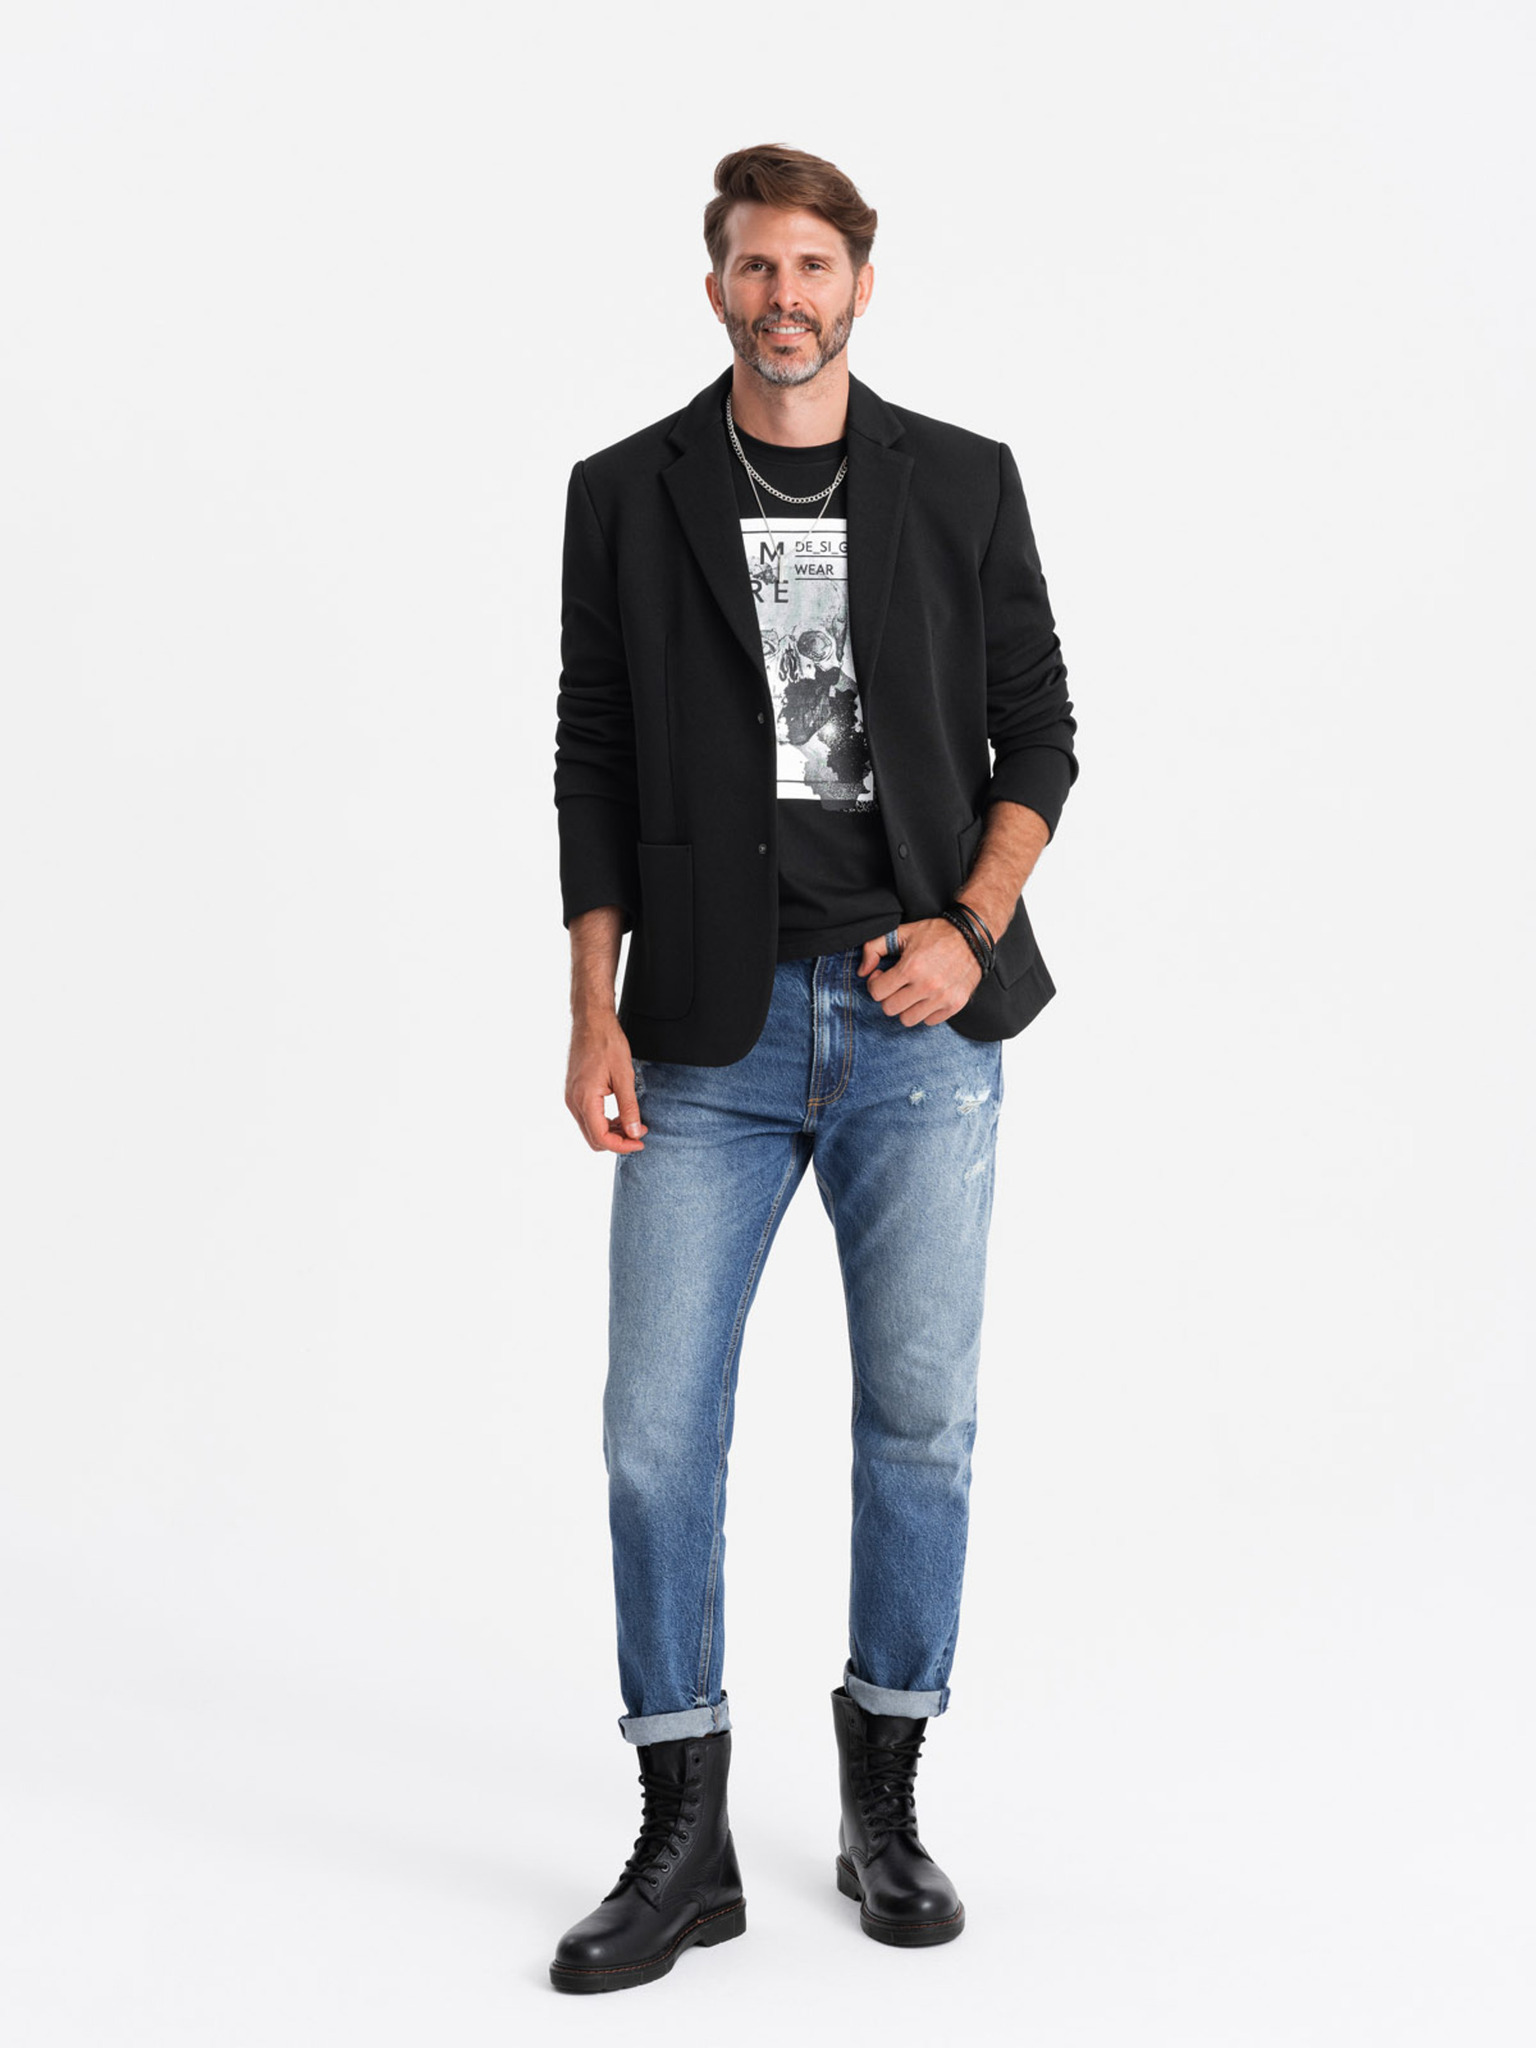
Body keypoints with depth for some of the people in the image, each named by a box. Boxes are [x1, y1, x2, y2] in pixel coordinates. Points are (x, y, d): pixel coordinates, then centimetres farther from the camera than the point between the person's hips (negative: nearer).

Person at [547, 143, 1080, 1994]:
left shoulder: (963, 484, 6)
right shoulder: (627, 494, 6)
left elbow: (1039, 732, 8)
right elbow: (592, 765, 7)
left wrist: (971, 926, -9)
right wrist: (594, 1015, -2)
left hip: (917, 1021, 0)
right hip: (711, 1027, 0)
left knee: (921, 1417, 5)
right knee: (658, 1430, -1)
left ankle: (884, 1804, 23)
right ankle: (685, 1842, 13)